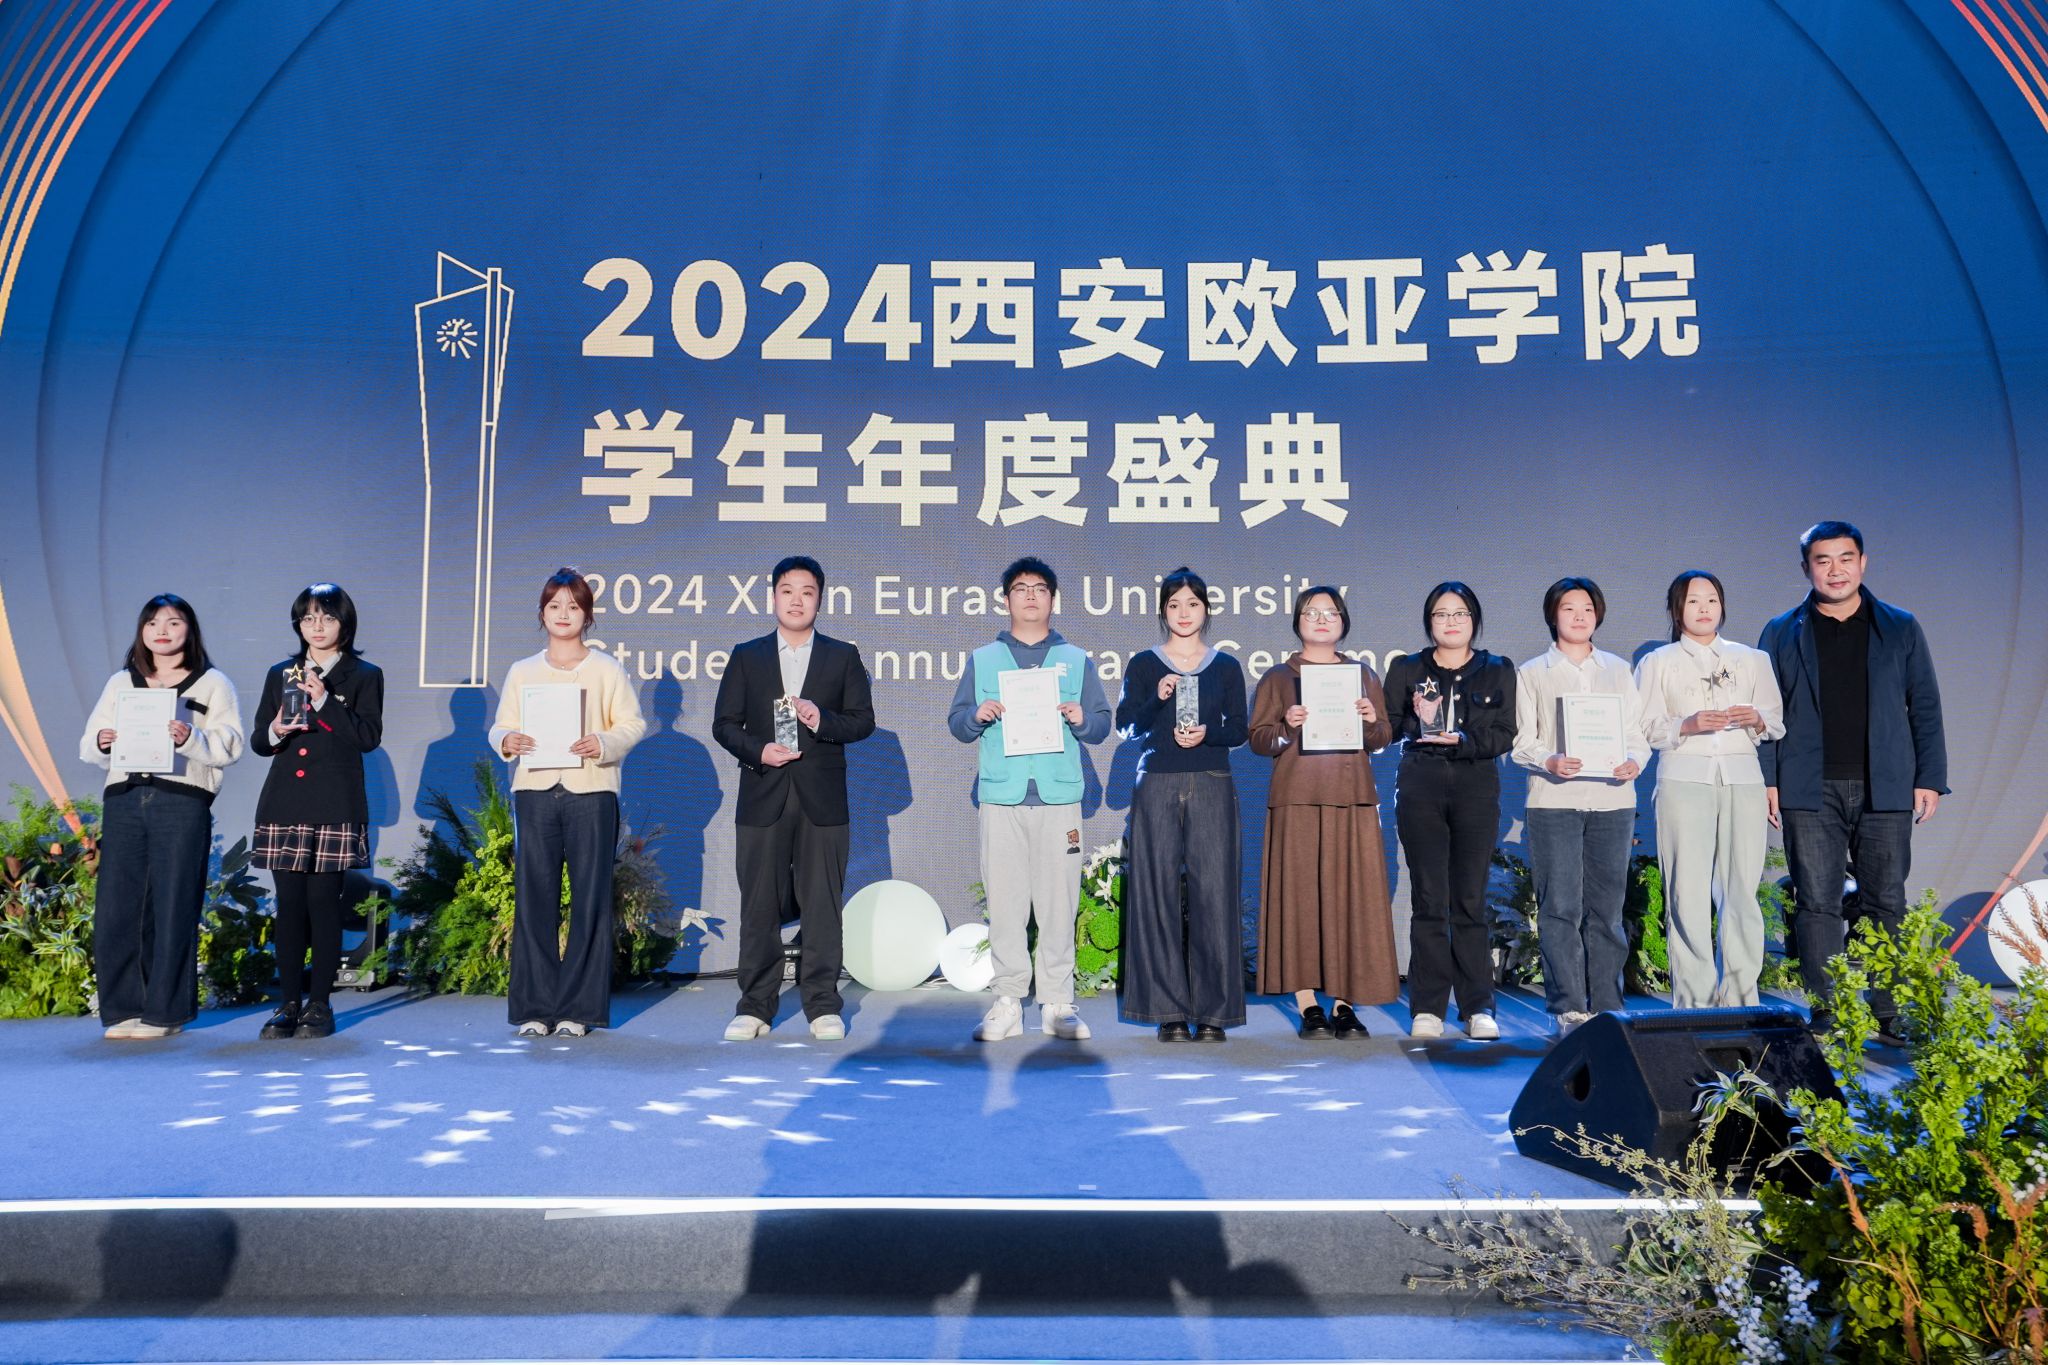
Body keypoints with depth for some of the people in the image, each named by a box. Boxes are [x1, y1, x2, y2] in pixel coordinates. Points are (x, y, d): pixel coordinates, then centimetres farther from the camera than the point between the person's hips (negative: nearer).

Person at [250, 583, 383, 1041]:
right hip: (285, 805, 3)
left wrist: (325, 703, -14)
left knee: (323, 901, -3)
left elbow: (369, 737, -6)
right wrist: (275, 732, -8)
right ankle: (289, 1004, 9)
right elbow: (257, 740, 15)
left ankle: (320, 1004, 4)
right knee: (289, 904, 2)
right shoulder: (280, 674, 16)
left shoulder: (364, 675, 6)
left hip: (335, 808, -3)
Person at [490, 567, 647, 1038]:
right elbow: (500, 726, 12)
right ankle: (534, 1008, 7)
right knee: (534, 897, 0)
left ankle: (579, 1008, 4)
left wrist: (604, 744, -16)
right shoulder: (522, 671, 15)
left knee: (590, 898, -3)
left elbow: (632, 723, 3)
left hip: (591, 791, -2)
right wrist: (507, 741, -11)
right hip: (535, 791, 2)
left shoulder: (606, 669, 9)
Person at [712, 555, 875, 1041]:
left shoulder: (843, 657, 10)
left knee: (822, 905, 1)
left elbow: (863, 721, 5)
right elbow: (724, 723, 7)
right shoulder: (746, 656, 11)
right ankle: (755, 1007, 11)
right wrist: (756, 751, -10)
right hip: (763, 798, 1)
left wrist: (823, 721, -13)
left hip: (822, 799, 0)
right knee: (759, 906, 3)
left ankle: (823, 1006, 10)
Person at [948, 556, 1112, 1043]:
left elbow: (1102, 723, 11)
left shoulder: (1076, 661, 15)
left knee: (1059, 901, -3)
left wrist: (1082, 719, -11)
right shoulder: (982, 660, 16)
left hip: (1059, 796, 0)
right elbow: (957, 723, 12)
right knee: (1004, 900, -2)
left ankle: (1057, 1002, 4)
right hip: (1001, 796, 0)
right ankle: (1007, 1000, 4)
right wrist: (977, 716, -10)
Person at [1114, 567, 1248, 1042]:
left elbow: (1238, 729, 7)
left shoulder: (1226, 666, 11)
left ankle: (1212, 1010, 3)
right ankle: (1169, 1009, 5)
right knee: (1159, 891, -3)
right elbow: (1127, 726, 1)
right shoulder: (1143, 664, 9)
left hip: (1212, 788, 0)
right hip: (1157, 787, 0)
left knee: (1212, 891, -4)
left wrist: (1206, 733, -12)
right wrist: (1158, 700, -15)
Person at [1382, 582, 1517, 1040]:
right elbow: (1387, 727, 4)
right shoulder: (1406, 669, 11)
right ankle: (1427, 1009, 3)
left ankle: (1478, 1008, 6)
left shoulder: (1498, 671, 11)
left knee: (1471, 900, -1)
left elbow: (1504, 735, 2)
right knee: (1428, 899, -2)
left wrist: (1462, 739, -14)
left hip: (1477, 785, 0)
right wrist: (1417, 721, -14)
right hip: (1420, 785, 0)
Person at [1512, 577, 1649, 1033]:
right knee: (1560, 907, -6)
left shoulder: (1619, 670, 16)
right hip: (1553, 801, -2)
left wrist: (1634, 762, -8)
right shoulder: (1532, 674, 9)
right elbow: (1521, 740, 3)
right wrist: (1549, 761, -17)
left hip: (1612, 799, 2)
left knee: (1606, 906, 3)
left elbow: (1638, 734, 13)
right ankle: (1569, 1008, -1)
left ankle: (1606, 1008, 10)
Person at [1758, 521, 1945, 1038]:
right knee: (1817, 902, -1)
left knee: (1887, 902, 3)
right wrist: (1767, 779, -3)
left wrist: (1930, 778, 2)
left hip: (1885, 789, 1)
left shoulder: (1901, 629, 11)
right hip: (1809, 792, -1)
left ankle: (1886, 1014, 10)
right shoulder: (1782, 634, 9)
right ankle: (1823, 1013, 5)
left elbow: (1925, 708, 10)